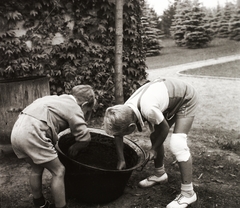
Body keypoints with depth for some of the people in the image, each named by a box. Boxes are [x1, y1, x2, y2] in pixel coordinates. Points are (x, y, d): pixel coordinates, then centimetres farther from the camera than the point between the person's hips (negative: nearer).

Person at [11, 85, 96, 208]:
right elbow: (85, 138, -6)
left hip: (16, 130, 9)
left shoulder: (58, 99, 24)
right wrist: (74, 148, 13)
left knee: (37, 168, 26)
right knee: (58, 171, 3)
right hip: (31, 134, -9)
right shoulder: (74, 108, 0)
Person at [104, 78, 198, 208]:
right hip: (170, 98, 7)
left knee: (177, 144, -17)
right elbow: (117, 135, 0)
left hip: (186, 99, -7)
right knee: (155, 137, 8)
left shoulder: (148, 109, -39)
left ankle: (188, 193, -6)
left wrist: (154, 149, -7)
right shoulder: (124, 111, -17)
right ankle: (159, 174, 31)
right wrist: (121, 159, -1)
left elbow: (164, 128, -20)